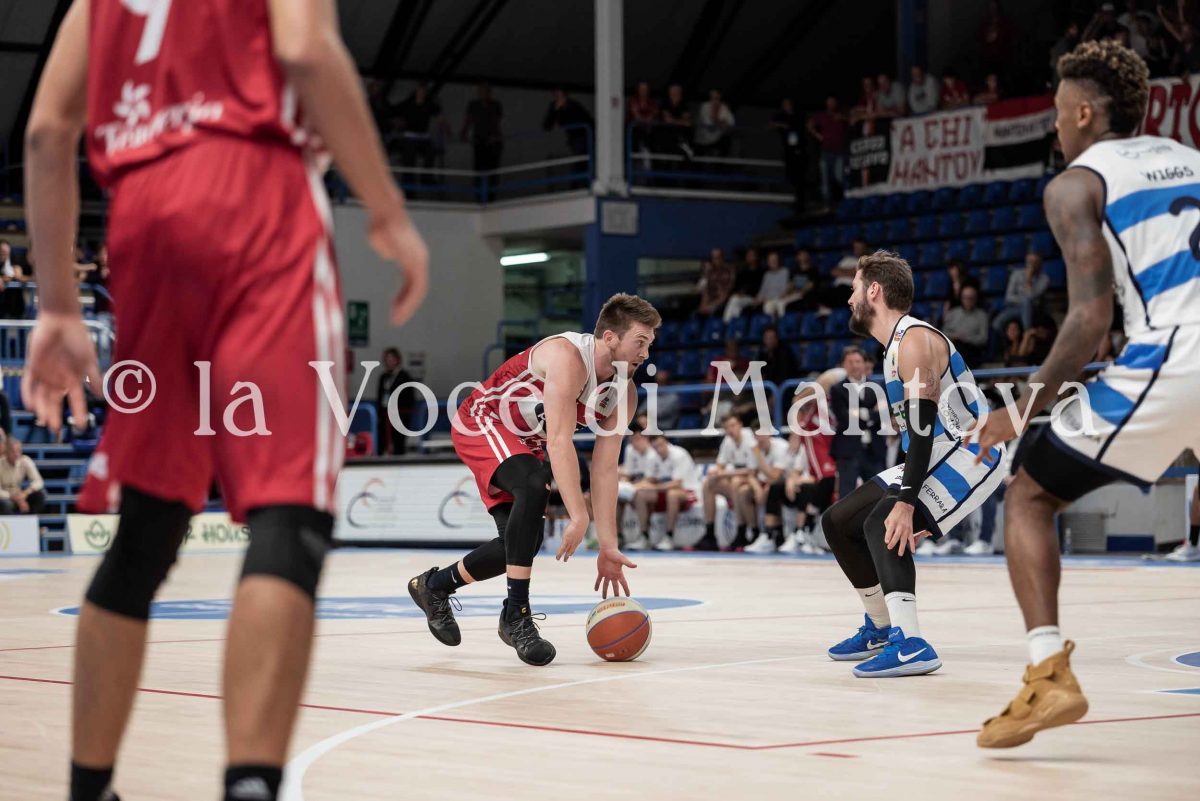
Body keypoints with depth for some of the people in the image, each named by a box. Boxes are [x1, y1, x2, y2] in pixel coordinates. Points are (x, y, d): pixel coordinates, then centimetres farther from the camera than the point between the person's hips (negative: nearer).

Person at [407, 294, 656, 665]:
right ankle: (516, 614, -30)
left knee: (523, 542, 4)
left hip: (524, 444, 9)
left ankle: (434, 585, 28)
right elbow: (559, 443, -38)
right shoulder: (568, 357, -32)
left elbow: (605, 469, -5)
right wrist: (578, 517, -42)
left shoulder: (624, 394, -7)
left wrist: (608, 545, -10)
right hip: (481, 424, -9)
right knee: (534, 485, -34)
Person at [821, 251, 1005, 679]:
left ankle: (909, 644, -35)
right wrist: (906, 499, 20)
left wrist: (905, 504, -31)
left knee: (882, 524, -29)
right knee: (838, 522, 10)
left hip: (971, 454, -10)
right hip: (934, 457, 10)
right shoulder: (895, 345, 14)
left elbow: (923, 426, -26)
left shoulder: (915, 340, -18)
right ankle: (881, 627, 25)